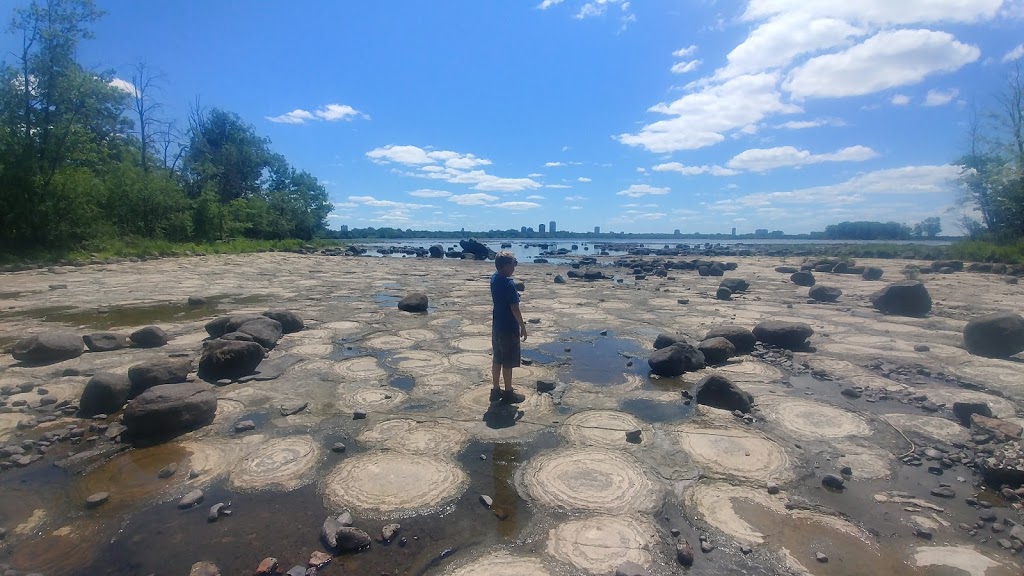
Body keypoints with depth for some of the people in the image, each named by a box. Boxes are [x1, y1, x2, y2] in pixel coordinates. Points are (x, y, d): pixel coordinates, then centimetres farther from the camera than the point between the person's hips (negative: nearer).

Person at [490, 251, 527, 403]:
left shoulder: (494, 278, 1)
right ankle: (508, 393, 15)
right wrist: (522, 327, -12)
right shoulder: (509, 284, -23)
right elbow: (515, 309, -20)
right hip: (509, 328, -9)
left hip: (497, 326, 9)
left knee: (497, 359, 16)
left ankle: (495, 390, 25)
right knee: (508, 362, 3)